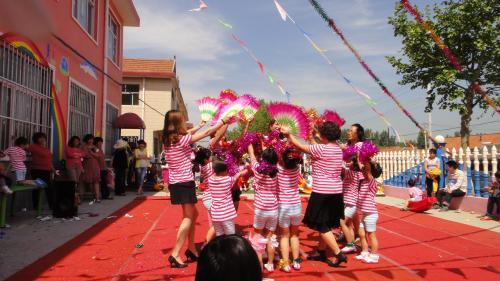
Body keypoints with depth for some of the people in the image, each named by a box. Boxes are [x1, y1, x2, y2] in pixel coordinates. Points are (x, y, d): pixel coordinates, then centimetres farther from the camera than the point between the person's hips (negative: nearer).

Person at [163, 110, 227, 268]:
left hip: (175, 183, 8)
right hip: (185, 182, -8)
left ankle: (191, 249, 24)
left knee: (192, 214, 18)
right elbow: (207, 133, -11)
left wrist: (200, 124, 33)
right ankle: (175, 254, -2)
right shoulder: (183, 139, -16)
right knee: (188, 217, 1)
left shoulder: (167, 140, 5)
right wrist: (224, 121, -1)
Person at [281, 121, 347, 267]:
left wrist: (288, 134, 4)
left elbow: (301, 147, -7)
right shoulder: (337, 148, 7)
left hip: (323, 192, -8)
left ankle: (339, 254, -1)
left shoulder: (321, 148, -16)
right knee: (326, 224, 18)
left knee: (321, 225, 2)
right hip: (336, 191, 8)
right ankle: (322, 252, 29)